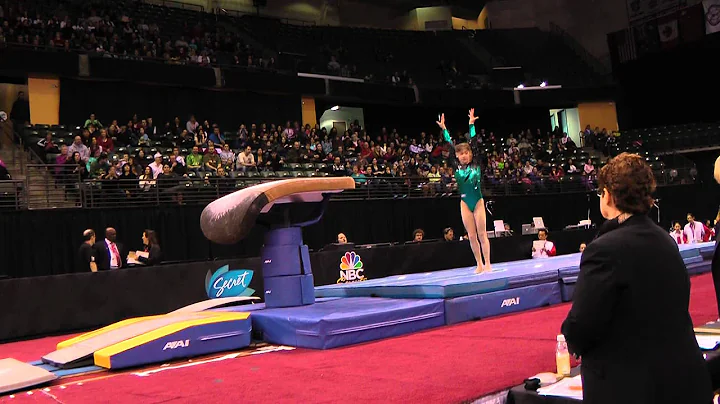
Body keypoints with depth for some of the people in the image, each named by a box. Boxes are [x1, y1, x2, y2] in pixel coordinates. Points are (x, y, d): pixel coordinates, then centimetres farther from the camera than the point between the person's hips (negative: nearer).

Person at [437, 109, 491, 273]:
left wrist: (471, 124, -7)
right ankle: (479, 264, 13)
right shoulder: (457, 167, 2)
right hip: (465, 203, 2)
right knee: (472, 236, 5)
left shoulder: (476, 164, -2)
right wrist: (444, 129, 0)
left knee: (482, 234, -1)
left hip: (478, 202, -2)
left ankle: (487, 264, 2)